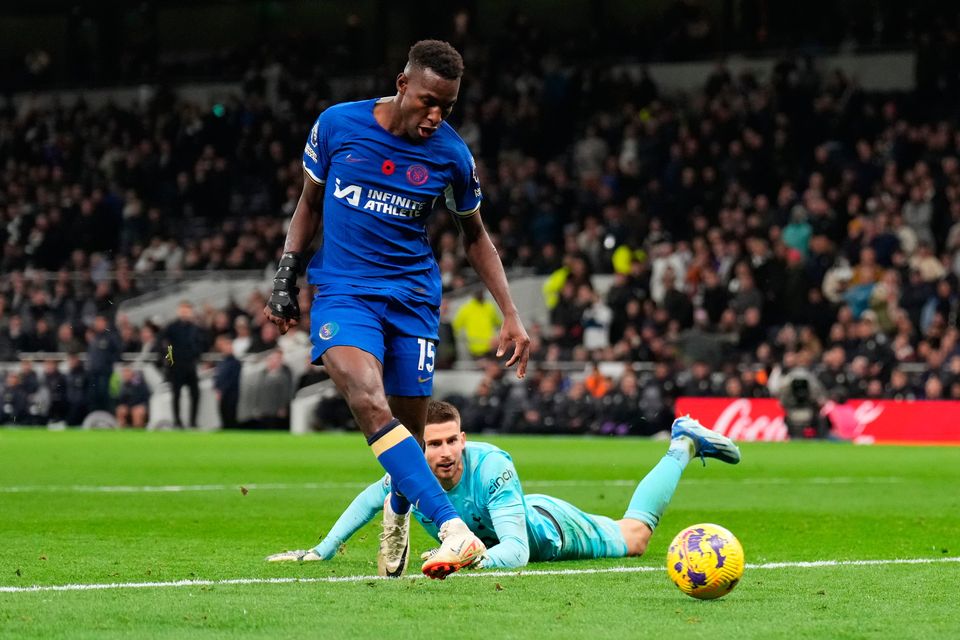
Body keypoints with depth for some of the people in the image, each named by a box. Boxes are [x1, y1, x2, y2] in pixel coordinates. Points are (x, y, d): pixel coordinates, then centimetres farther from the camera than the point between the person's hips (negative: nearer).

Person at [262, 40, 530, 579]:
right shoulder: (337, 125, -4)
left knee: (409, 432, 2)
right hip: (342, 291, -1)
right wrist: (285, 281, 8)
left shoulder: (451, 155, -2)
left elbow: (474, 236, 13)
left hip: (413, 297, 2)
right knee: (369, 403, -26)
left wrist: (511, 314, 7)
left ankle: (398, 513, 38)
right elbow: (310, 203, 12)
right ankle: (454, 529, -37)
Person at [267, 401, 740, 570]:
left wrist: (472, 559, -68)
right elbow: (369, 500, -10)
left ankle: (684, 444, 38)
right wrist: (323, 550, -14)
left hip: (548, 530, -4)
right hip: (483, 534, 4)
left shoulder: (491, 466, -45)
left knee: (633, 538, 21)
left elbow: (515, 549, -50)